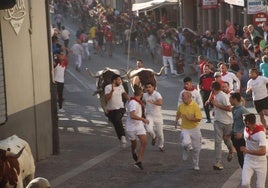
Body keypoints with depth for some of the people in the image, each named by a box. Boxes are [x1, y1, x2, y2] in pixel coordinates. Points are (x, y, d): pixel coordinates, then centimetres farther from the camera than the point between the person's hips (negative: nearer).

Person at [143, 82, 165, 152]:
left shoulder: (157, 94, -18)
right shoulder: (145, 95, 0)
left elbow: (160, 103, -38)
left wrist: (153, 102, -55)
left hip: (158, 116, -2)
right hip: (149, 115, 3)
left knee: (160, 133, 6)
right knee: (149, 129, -24)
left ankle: (161, 146, 34)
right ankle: (154, 137, 11)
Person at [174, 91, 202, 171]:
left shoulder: (195, 106, -12)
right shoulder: (181, 106, 1)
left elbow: (198, 119, -16)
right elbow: (178, 114, 24)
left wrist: (189, 118, -22)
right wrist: (176, 120, 15)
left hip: (194, 129, -1)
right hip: (185, 129, 2)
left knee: (196, 148, 7)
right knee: (186, 143, -26)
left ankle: (196, 165, 28)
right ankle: (186, 149, 12)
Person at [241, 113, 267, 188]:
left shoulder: (260, 133, -24)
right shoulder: (246, 130, -2)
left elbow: (263, 152, -33)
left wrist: (247, 151, -28)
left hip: (260, 162, -4)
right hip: (248, 161, 4)